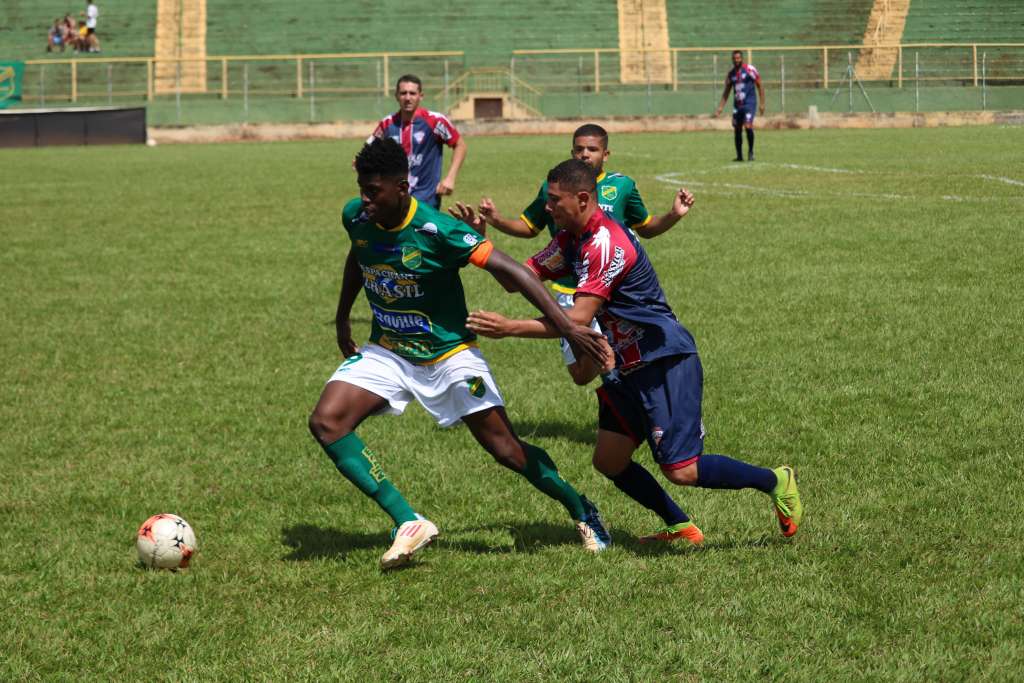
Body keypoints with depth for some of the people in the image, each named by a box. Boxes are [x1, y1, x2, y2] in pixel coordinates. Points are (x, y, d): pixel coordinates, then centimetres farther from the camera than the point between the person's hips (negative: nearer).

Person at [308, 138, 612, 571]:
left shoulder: (437, 230, -27)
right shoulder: (356, 217, -10)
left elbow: (510, 272, -28)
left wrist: (567, 327, -33)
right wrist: (342, 318, 21)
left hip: (448, 354, -5)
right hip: (386, 352, 5)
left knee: (507, 450, -4)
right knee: (325, 422, -18)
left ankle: (581, 511, 24)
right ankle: (409, 524, -16)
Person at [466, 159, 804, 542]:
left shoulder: (606, 243, -21)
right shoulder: (572, 240, 9)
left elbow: (578, 319, -26)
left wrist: (510, 329, -26)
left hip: (665, 362, -10)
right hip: (629, 367, 10)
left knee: (680, 470, -14)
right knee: (608, 462, 8)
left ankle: (776, 482, 5)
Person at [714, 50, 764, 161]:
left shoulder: (750, 70, -4)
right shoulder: (731, 73, 10)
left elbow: (759, 86, -1)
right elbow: (726, 92, 17)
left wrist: (762, 104, -6)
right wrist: (720, 107, 10)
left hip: (749, 103, -5)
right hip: (737, 105, 5)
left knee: (748, 126, -19)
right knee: (737, 130, 5)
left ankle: (750, 152, -2)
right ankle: (739, 156, 16)